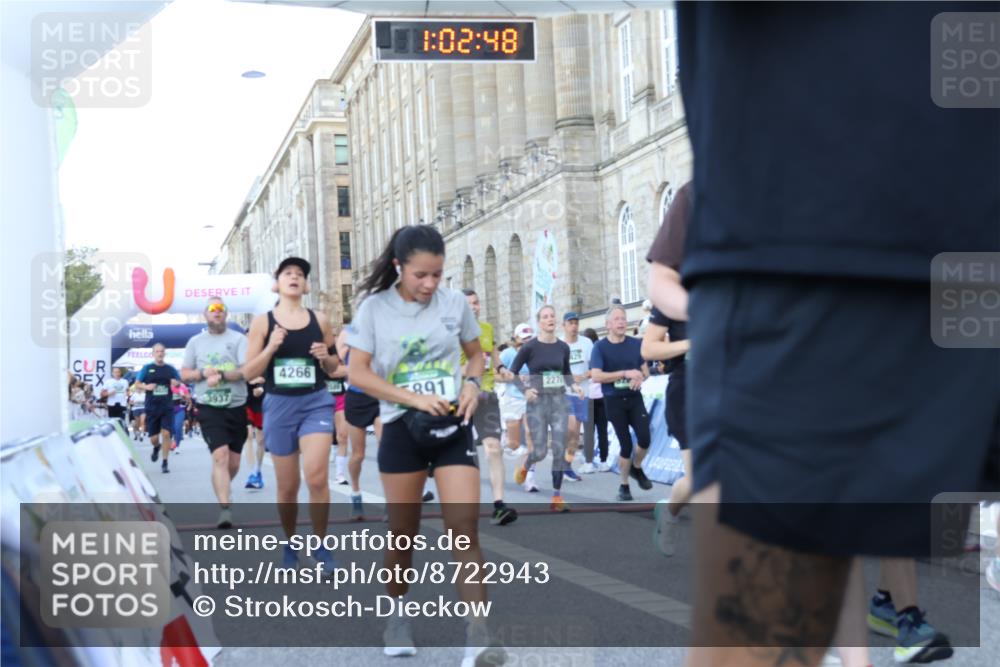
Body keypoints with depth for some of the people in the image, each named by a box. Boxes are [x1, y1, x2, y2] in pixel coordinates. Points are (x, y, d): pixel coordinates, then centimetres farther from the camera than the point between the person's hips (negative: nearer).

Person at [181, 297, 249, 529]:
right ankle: (225, 509, -20)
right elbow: (184, 374, 10)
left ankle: (222, 490, 39)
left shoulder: (238, 339, 1)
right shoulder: (195, 342, 9)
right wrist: (203, 373, -8)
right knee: (220, 456, -17)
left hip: (236, 407, 1)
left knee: (234, 462, 10)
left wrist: (221, 375, -19)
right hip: (209, 408, -1)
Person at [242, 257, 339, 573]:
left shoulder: (320, 320, 4)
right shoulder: (262, 322, 1)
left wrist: (325, 357, -8)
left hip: (316, 402, 0)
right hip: (279, 405, 0)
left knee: (317, 477, -16)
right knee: (288, 486, 8)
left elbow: (334, 367, 14)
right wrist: (271, 348, -15)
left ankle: (320, 544, 3)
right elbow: (248, 372, -1)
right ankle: (291, 544, 30)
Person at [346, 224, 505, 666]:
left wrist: (472, 384, -8)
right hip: (402, 430, 0)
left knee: (465, 527, -11)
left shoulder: (455, 303, 0)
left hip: (453, 428, 1)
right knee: (402, 531, 10)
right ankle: (397, 620, 31)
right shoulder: (374, 308, -4)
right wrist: (415, 398, -19)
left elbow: (475, 354, 15)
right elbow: (359, 374, -8)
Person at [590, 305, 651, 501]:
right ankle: (624, 485, 20)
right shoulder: (600, 347, -7)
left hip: (634, 398, 2)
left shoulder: (636, 344, 1)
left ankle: (637, 468, 21)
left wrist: (640, 378, -14)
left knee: (644, 439, -12)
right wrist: (625, 373, -23)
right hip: (614, 401, -2)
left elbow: (645, 370, 11)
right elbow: (596, 376, -16)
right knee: (626, 445, -1)